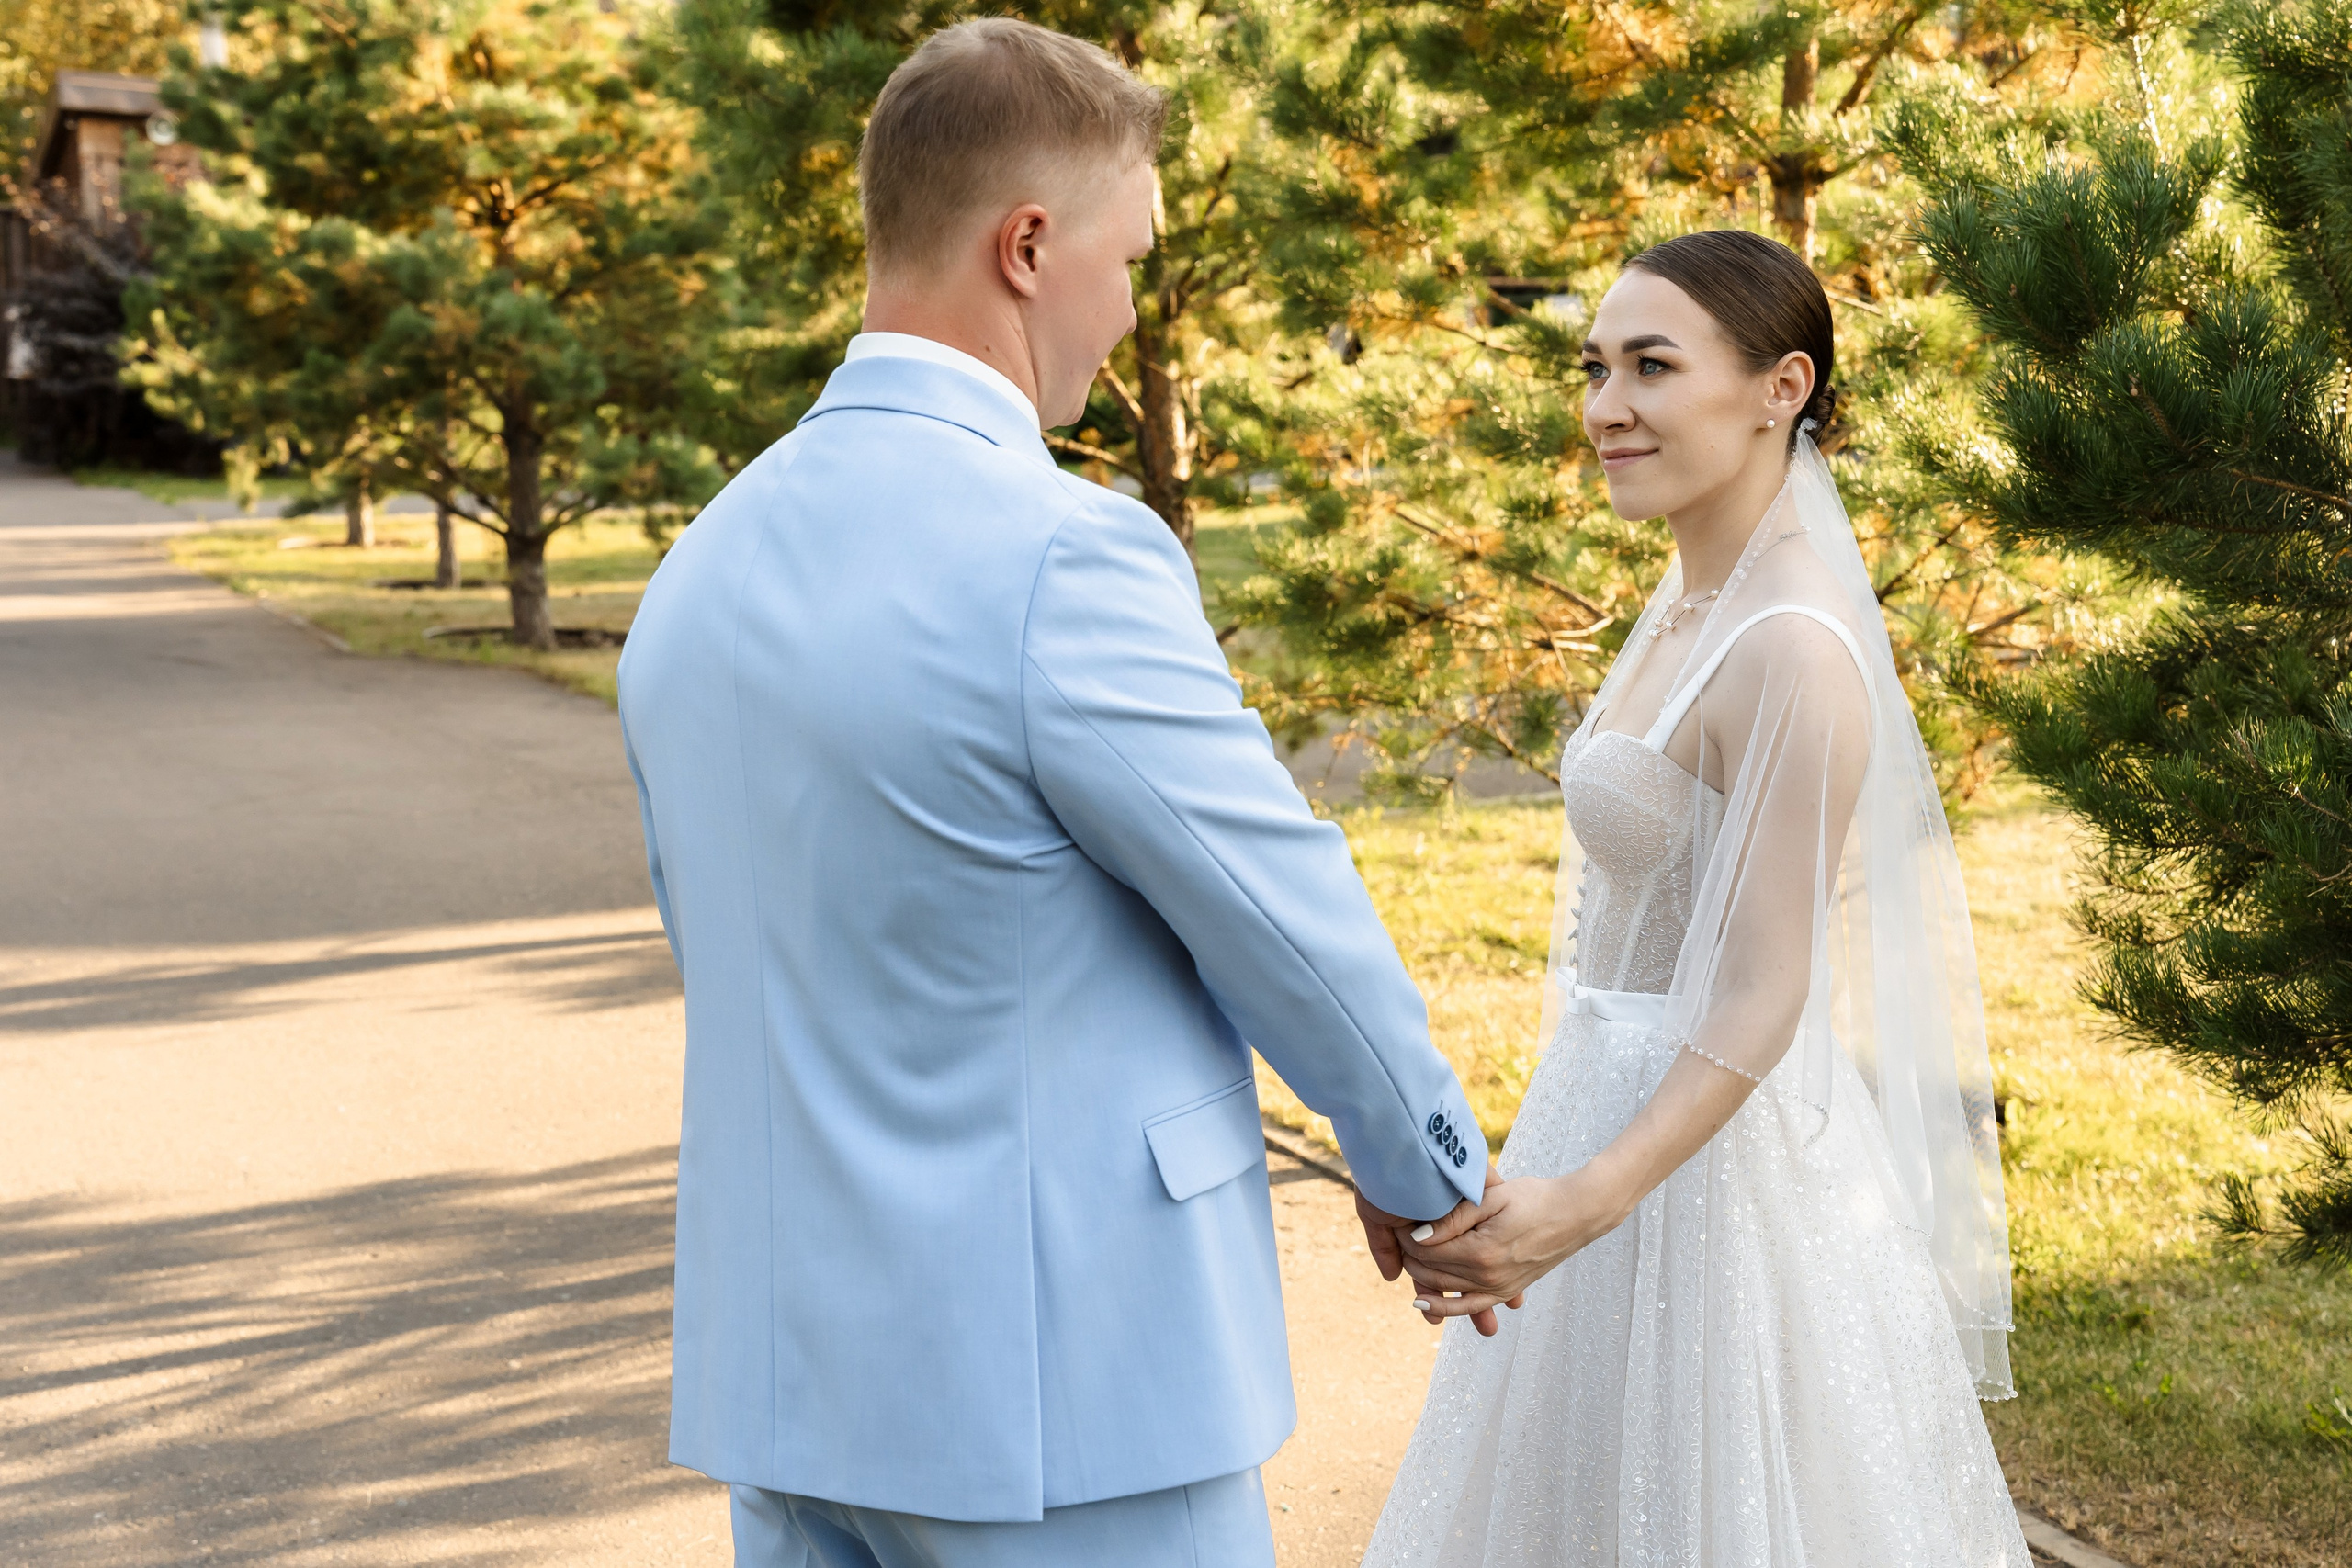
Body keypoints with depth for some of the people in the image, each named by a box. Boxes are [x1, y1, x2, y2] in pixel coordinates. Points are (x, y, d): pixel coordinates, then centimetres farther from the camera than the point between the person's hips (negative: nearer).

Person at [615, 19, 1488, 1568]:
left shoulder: (701, 567, 5)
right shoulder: (1066, 556, -19)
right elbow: (1294, 929, -10)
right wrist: (1442, 1178, 7)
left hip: (788, 1375, 8)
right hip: (1062, 1382, -7)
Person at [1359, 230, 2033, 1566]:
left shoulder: (1793, 651, -22)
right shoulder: (1690, 608, 6)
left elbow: (1763, 995, -23)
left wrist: (1589, 1199, -34)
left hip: (1715, 1146, -9)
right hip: (1624, 1110, 9)